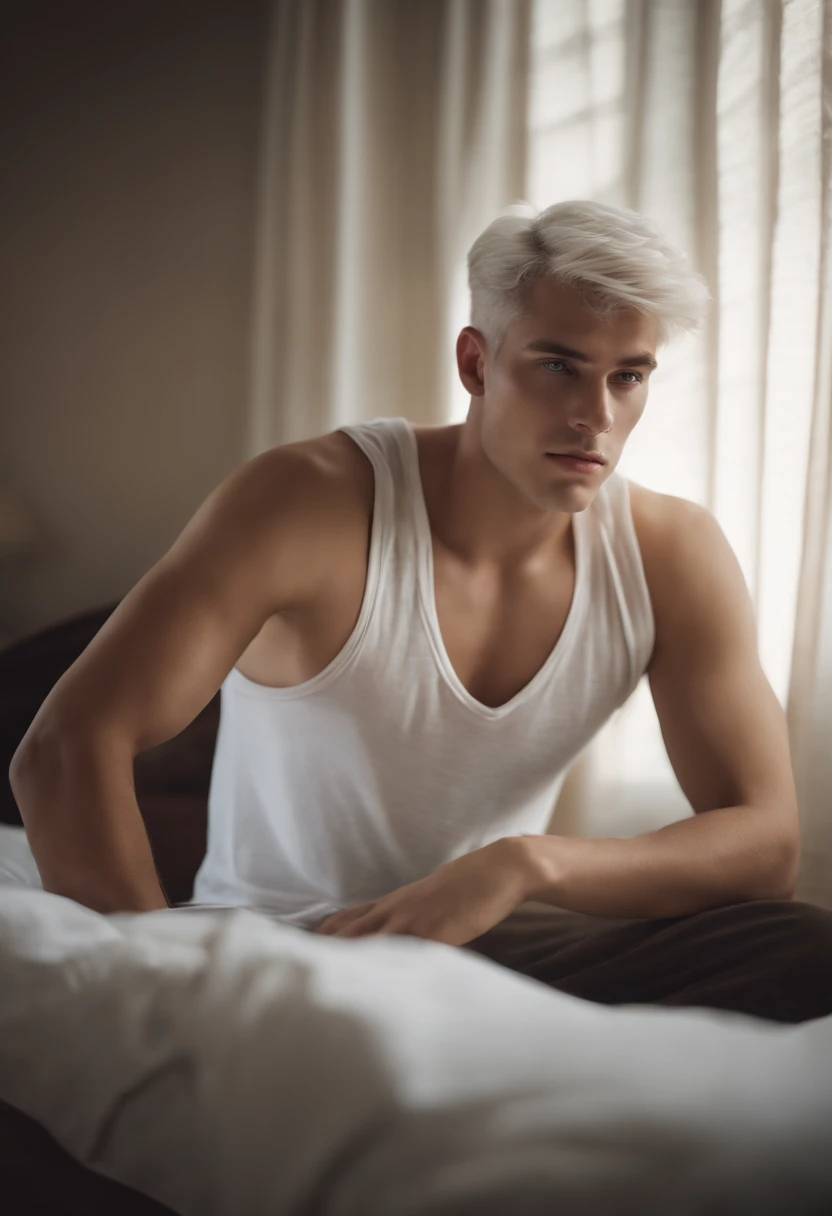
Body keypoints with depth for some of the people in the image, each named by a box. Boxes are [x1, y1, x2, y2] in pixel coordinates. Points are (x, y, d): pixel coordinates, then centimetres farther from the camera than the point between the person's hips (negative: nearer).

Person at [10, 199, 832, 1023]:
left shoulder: (673, 554, -5)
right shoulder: (312, 500, -17)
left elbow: (766, 841, -9)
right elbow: (66, 749, -23)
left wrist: (524, 864, -25)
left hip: (494, 937, 4)